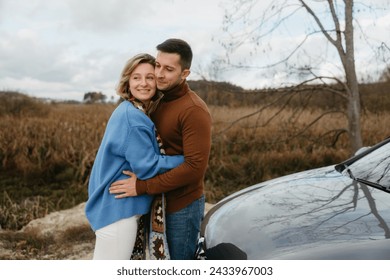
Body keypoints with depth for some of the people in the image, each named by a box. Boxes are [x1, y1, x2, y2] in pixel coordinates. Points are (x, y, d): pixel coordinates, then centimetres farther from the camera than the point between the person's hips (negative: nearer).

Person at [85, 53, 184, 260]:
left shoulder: (128, 112, 10)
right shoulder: (132, 117, -20)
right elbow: (147, 167, -21)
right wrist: (186, 159, -13)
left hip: (114, 206, 10)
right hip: (117, 209, -10)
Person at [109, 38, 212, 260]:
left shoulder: (194, 111, -19)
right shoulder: (158, 102, 6)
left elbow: (195, 167, -25)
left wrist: (142, 187, -22)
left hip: (183, 206, -7)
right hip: (159, 202, 7)